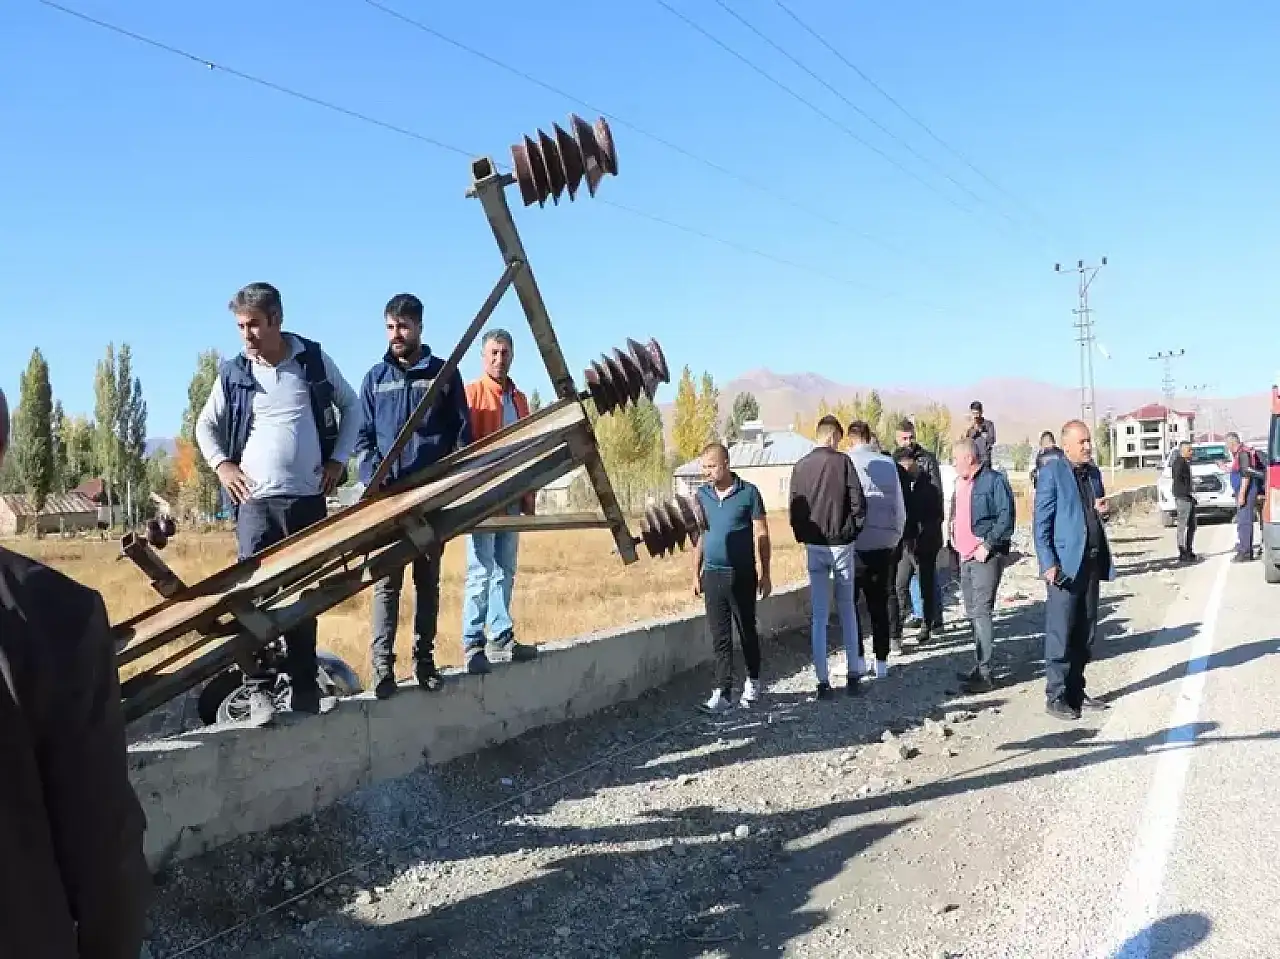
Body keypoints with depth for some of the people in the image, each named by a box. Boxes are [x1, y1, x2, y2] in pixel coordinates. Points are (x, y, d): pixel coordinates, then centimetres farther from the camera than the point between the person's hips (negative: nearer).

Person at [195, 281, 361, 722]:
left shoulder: (314, 360, 1)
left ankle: (305, 686, 15)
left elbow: (351, 406, 13)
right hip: (256, 500, 0)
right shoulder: (233, 372, 2)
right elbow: (205, 425, 14)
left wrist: (339, 458, 4)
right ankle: (258, 688, 0)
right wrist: (221, 464, -2)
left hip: (309, 498, 1)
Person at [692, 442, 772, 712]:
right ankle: (723, 692, 6)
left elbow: (761, 536, -3)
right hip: (712, 575, 3)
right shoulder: (702, 494, 7)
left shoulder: (748, 493, -5)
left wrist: (765, 574, -5)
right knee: (720, 636, 3)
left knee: (747, 630, 10)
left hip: (742, 575, -3)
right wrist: (696, 574, 11)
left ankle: (753, 681, 29)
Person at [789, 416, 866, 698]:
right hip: (841, 544, -2)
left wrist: (803, 536, 12)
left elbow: (793, 510, 1)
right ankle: (852, 675, 14)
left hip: (814, 546, 2)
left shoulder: (800, 466, 0)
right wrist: (852, 531, 5)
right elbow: (858, 502, -10)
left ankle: (822, 682, 6)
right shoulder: (842, 461, -8)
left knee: (819, 615, 5)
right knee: (847, 610, 12)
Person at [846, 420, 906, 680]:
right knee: (879, 604, 12)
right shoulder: (888, 463, 4)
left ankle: (858, 660, 5)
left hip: (856, 544, -4)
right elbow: (900, 507, 9)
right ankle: (882, 663, 15)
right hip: (884, 544, 4)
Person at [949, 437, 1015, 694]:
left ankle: (984, 673, -10)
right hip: (966, 555, 9)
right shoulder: (960, 482, 16)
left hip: (986, 555, -9)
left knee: (981, 612, -12)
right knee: (972, 612, 14)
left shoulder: (994, 481, -10)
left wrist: (987, 545, -19)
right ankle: (979, 665, 24)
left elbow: (1006, 518, -16)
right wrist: (955, 540, 14)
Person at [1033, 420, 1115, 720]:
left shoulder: (1092, 471, 14)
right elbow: (1041, 522, -10)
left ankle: (1076, 691, 21)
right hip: (1065, 564, -7)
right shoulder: (1052, 471, -7)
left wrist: (1100, 510, 2)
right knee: (1060, 633, -4)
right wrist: (1048, 563, -17)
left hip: (1092, 561, 7)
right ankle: (1055, 697, 3)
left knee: (1085, 633, 11)